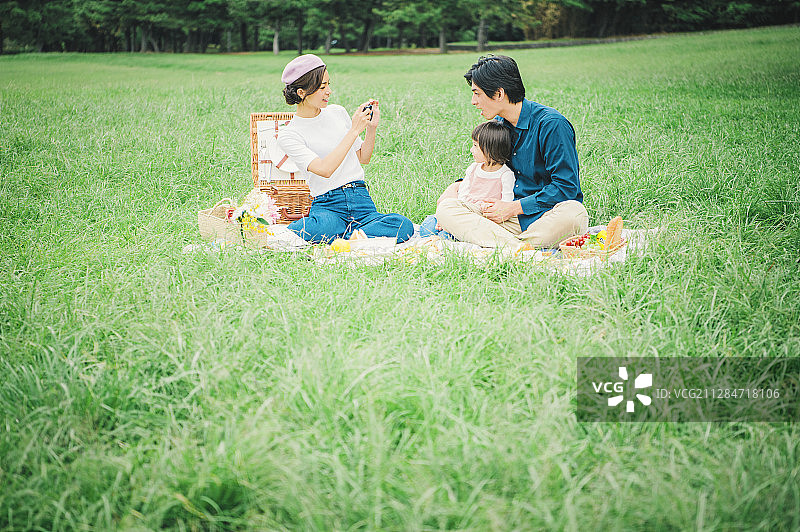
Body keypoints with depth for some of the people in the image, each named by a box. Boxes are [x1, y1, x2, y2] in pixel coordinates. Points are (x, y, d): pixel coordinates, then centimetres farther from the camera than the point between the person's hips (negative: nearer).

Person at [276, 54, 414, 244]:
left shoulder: (337, 112, 13)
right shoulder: (288, 136, -3)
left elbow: (363, 158, 22)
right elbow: (324, 169, -17)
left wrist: (371, 127, 5)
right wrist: (354, 130, -14)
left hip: (361, 199, 7)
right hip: (327, 205, -7)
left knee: (403, 226, -27)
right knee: (324, 226, -45)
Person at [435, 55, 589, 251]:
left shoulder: (552, 124, -12)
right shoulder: (498, 125, 11)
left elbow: (566, 187, -15)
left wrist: (513, 208, -15)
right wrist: (457, 186, 8)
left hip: (547, 216, -6)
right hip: (511, 220, 6)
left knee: (574, 212, -40)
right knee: (445, 209, -17)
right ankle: (520, 248, -36)